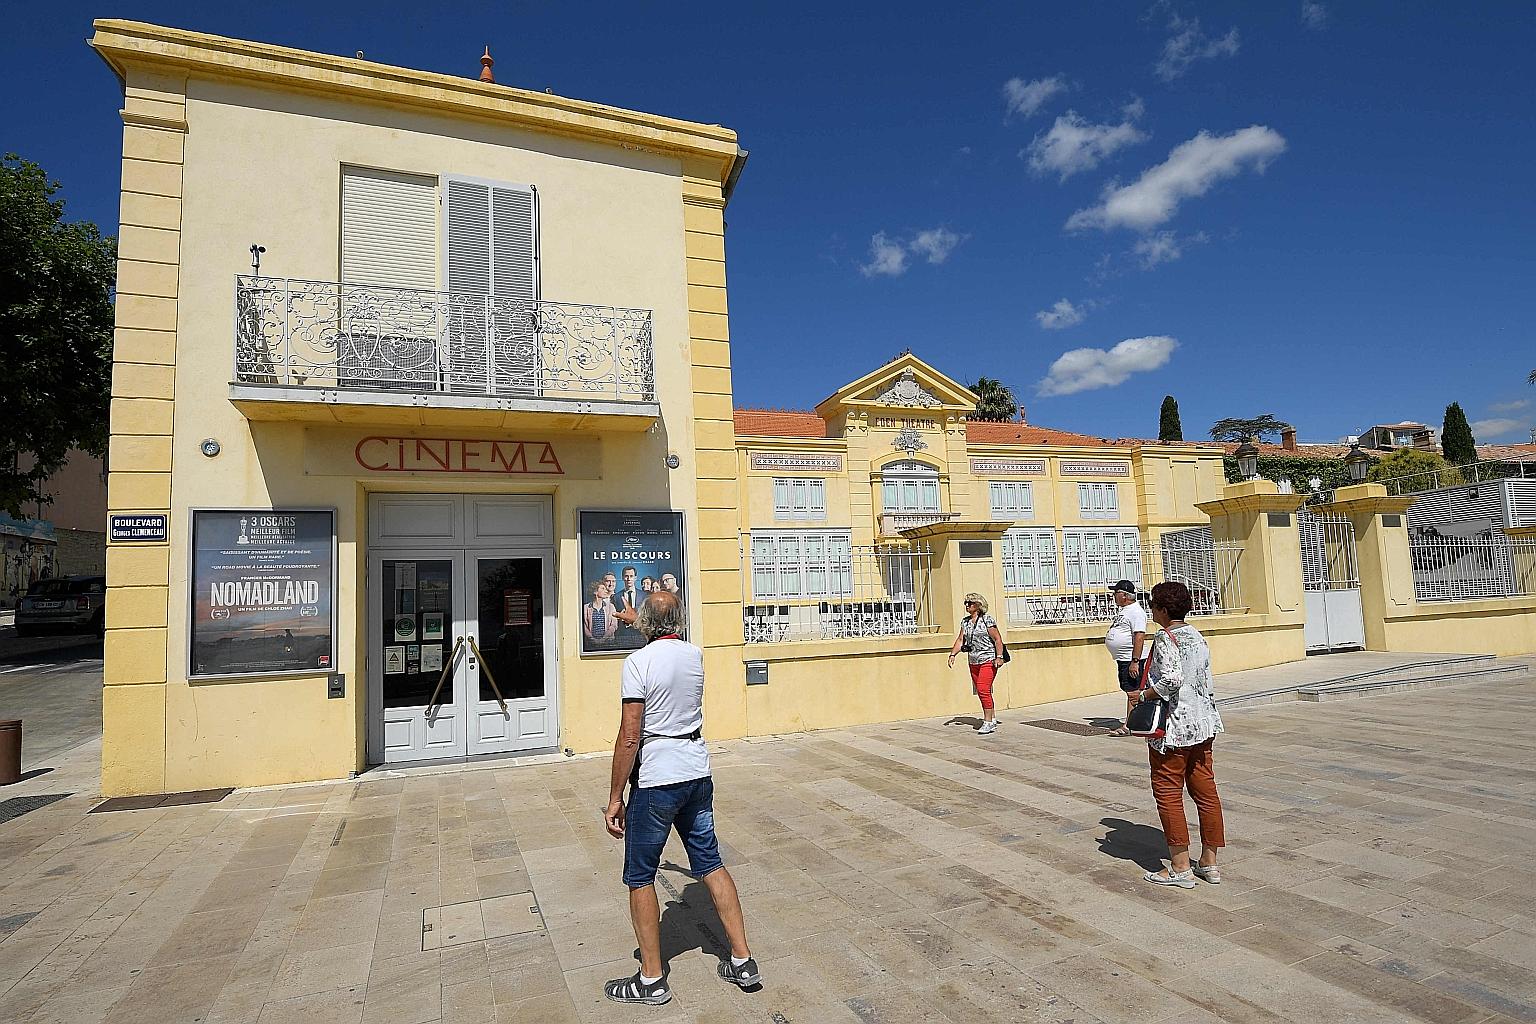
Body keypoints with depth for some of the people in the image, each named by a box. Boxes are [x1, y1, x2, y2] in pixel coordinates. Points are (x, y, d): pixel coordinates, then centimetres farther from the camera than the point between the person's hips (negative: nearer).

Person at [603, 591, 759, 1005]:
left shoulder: (638, 661, -16)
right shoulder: (695, 654, 3)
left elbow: (629, 737, -18)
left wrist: (615, 798, -9)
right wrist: (635, 620, 46)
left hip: (656, 780, -6)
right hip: (698, 773, 6)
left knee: (640, 877, 10)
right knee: (710, 864, 15)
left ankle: (652, 979, 19)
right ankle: (742, 961, 21)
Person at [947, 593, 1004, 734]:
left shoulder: (987, 620, -8)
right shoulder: (965, 621, 11)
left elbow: (997, 639, -9)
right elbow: (960, 640, 11)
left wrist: (999, 657, -15)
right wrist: (952, 654, 0)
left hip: (988, 660, -7)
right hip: (973, 662, 7)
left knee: (983, 689, -15)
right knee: (981, 691, 10)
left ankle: (988, 722, -9)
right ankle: (992, 719, 21)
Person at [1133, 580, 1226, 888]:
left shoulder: (1165, 638, -15)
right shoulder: (1197, 636, 10)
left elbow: (1171, 679, -27)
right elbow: (1208, 683, 13)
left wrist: (1143, 695, -14)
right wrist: (1206, 716, 20)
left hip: (1173, 729, -8)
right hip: (1203, 724, 9)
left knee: (1168, 793, 2)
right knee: (1205, 790, 12)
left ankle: (1180, 867, 8)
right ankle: (1209, 863, 22)